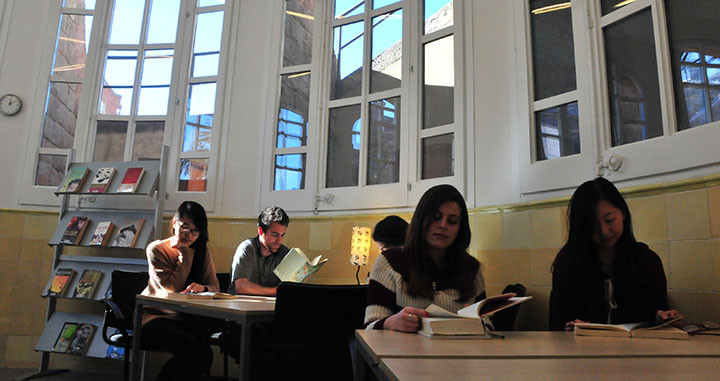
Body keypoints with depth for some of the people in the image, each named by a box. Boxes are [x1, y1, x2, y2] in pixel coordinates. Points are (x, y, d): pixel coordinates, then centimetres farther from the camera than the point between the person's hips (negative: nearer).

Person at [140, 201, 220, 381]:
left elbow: (214, 286, 1)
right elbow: (172, 287, -13)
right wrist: (186, 253, -11)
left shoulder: (203, 250, 9)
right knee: (191, 349, -30)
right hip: (154, 316, -4)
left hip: (187, 318, 4)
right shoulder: (156, 249, -3)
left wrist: (203, 288, -22)